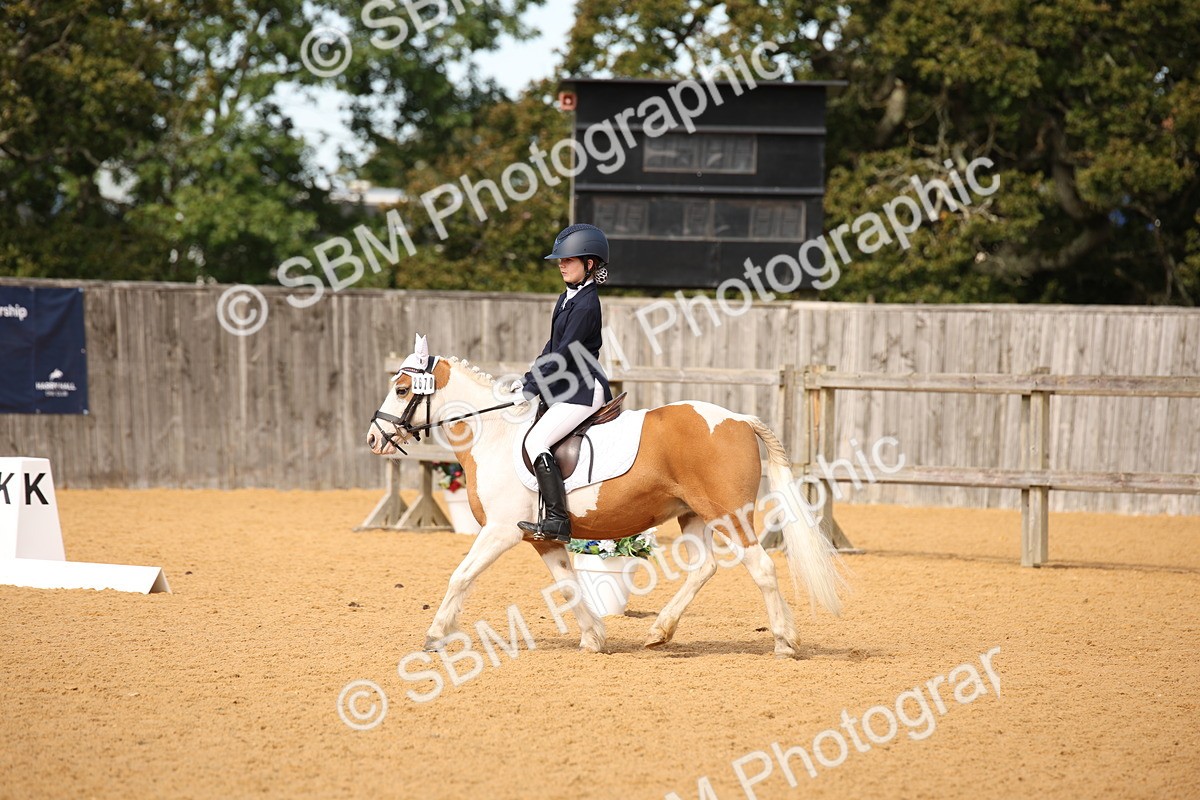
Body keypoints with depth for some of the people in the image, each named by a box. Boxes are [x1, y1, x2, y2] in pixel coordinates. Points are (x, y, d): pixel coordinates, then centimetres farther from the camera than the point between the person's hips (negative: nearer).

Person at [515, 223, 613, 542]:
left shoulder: (586, 304, -16)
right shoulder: (567, 298, 15)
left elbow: (565, 354, -19)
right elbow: (552, 347, 20)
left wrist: (531, 389, -18)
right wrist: (529, 379, 10)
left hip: (583, 390, -11)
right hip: (566, 387, 11)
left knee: (536, 441, -21)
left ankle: (557, 520, -25)